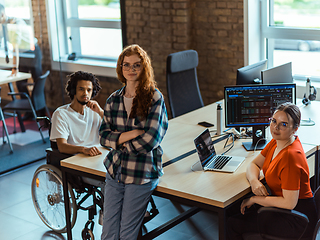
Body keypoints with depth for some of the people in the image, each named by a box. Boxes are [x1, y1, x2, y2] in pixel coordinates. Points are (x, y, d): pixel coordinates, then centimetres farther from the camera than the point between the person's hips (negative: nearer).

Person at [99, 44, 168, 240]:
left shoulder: (155, 98, -7)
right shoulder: (113, 100, 7)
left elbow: (150, 140, -14)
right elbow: (103, 136, 3)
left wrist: (120, 141, -4)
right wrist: (130, 134, -12)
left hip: (142, 174, -4)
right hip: (115, 170, 4)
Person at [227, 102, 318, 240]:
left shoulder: (291, 156, -29)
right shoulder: (277, 141, 0)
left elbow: (289, 203, -29)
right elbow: (254, 164, 9)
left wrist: (255, 199, -18)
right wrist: (254, 181, -14)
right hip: (283, 206, 9)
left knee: (233, 223, -7)